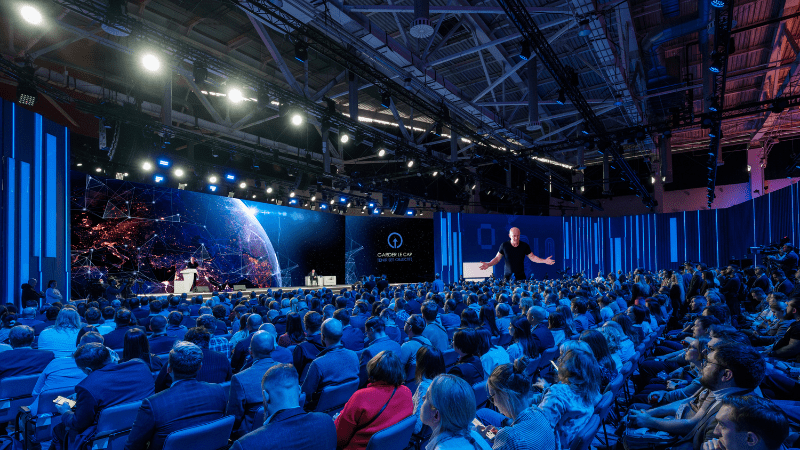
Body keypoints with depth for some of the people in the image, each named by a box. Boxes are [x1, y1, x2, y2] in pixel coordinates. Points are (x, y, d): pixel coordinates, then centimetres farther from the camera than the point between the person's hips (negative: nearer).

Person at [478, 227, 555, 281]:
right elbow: (497, 258, 0)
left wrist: (544, 261, -5)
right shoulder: (504, 245, -4)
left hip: (521, 277, 1)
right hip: (508, 277, -1)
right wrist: (488, 264, -16)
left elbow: (532, 257, 7)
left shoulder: (525, 246, -1)